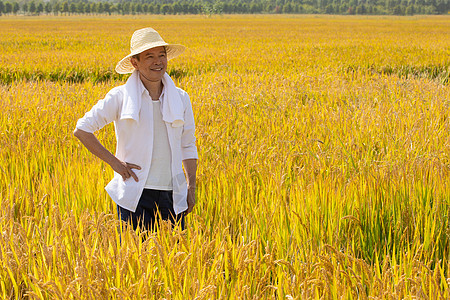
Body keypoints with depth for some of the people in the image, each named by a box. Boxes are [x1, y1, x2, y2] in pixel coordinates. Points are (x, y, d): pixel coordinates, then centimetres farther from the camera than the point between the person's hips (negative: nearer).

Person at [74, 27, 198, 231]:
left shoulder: (180, 99, 8)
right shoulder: (121, 97, -3)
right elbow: (82, 130, -1)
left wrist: (191, 187, 10)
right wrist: (114, 162, -5)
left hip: (172, 197, 3)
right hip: (135, 196, -3)